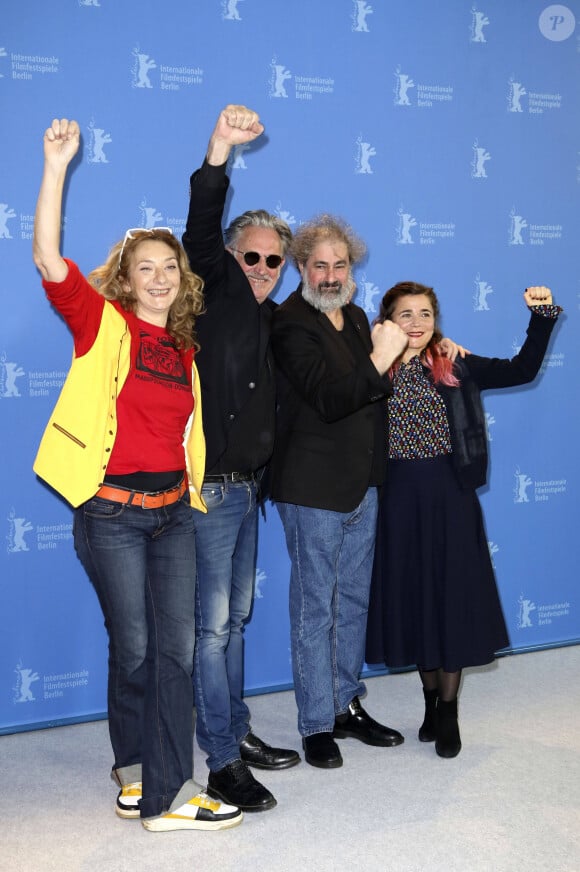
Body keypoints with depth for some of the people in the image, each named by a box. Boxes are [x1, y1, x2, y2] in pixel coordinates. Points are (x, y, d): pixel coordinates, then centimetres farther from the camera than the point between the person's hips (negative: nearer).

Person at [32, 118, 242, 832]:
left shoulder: (185, 348, 12)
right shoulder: (102, 321, -3)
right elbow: (48, 260, -17)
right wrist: (57, 168, -23)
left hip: (172, 508, 5)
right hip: (112, 510, -4)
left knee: (177, 649, 2)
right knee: (133, 649, 5)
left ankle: (165, 793, 13)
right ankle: (134, 765, 26)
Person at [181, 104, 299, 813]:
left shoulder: (275, 320, 14)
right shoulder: (217, 294, -5)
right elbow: (200, 235, -23)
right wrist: (219, 152, -35)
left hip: (248, 487, 8)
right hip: (210, 487, -7)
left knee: (234, 619, 17)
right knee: (212, 624, -2)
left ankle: (238, 732, 30)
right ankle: (223, 761, 6)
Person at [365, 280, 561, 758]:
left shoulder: (456, 368, 1)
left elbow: (522, 370, 0)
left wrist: (542, 317, -8)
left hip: (450, 497, 0)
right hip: (401, 500, 0)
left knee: (453, 598, 5)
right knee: (414, 598, 10)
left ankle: (447, 711, 22)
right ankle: (431, 701, 31)